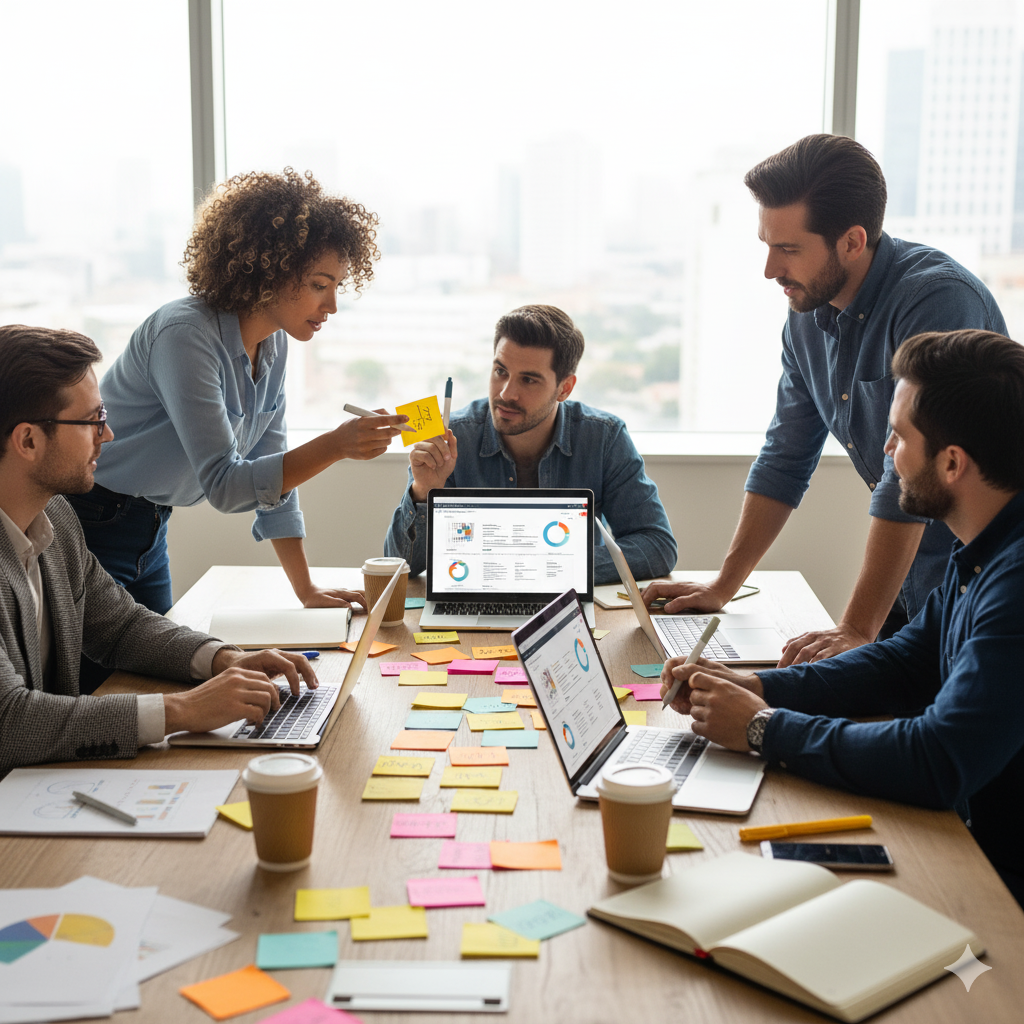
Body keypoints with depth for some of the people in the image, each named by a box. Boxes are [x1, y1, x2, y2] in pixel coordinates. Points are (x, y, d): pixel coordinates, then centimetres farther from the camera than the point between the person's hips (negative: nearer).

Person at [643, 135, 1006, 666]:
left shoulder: (937, 300, -23)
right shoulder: (808, 314, 3)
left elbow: (909, 482, -27)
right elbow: (784, 461, 12)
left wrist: (858, 630, -27)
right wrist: (723, 586, 10)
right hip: (908, 581, 7)